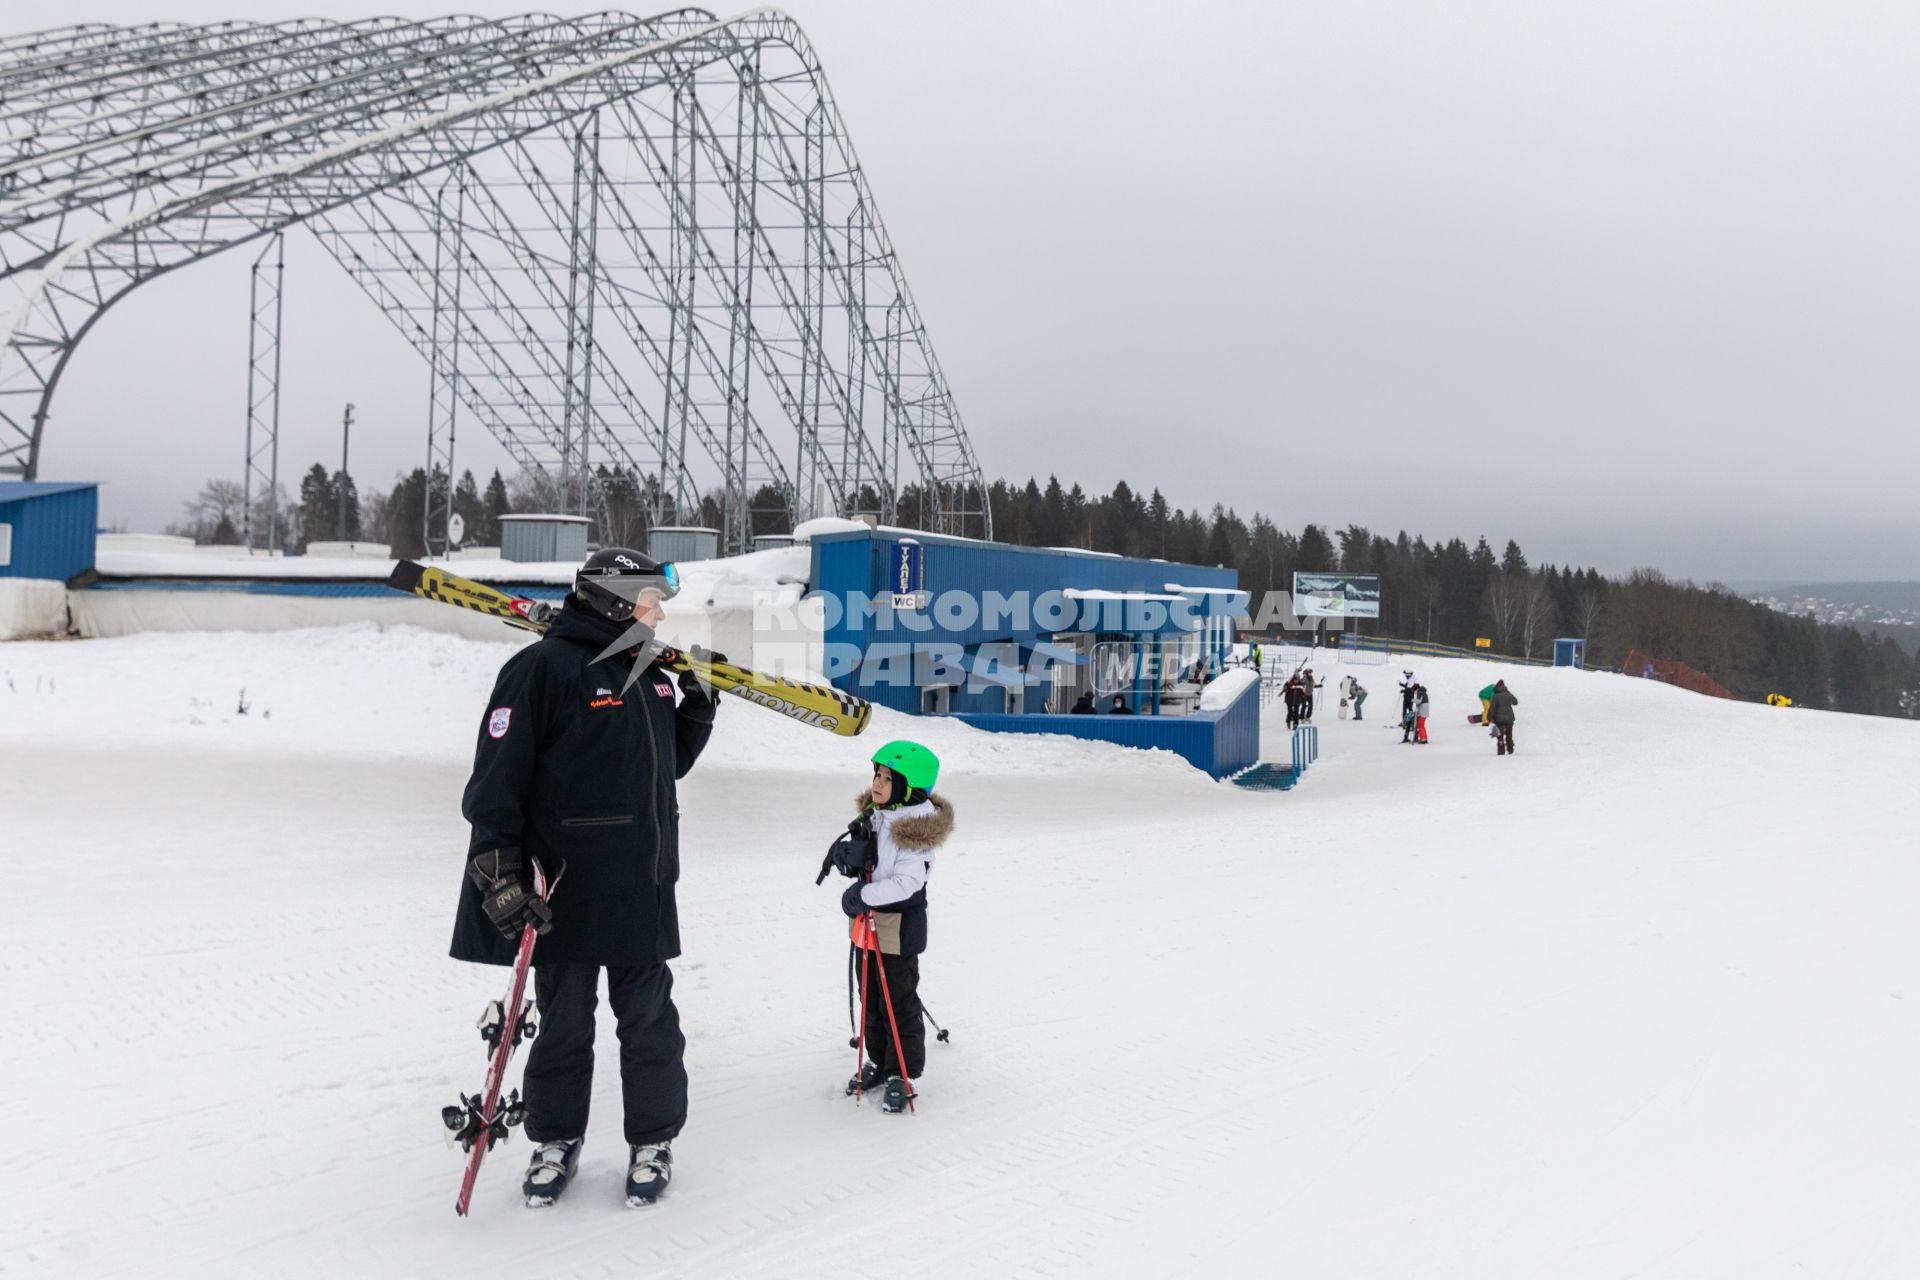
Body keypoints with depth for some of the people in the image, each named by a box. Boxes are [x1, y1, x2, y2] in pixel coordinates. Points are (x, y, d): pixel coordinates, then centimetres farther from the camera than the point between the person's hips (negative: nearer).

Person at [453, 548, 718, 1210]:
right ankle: (555, 1142, 26)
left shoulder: (648, 674, 13)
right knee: (564, 1025, 8)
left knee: (650, 1021, 11)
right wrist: (500, 874, -18)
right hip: (563, 895, -6)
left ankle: (653, 1142, 25)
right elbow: (497, 776, -14)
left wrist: (695, 716, 5)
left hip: (643, 895, 6)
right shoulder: (544, 668, -11)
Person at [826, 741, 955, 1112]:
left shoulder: (916, 828, -21)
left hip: (899, 928, -8)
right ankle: (879, 1063, 34)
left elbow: (906, 881, -28)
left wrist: (864, 896, -28)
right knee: (871, 999, 19)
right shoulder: (872, 816, 4)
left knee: (899, 1003, 2)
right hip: (866, 925, 8)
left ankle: (903, 1074, 14)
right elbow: (843, 852, 10)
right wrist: (847, 852, -13)